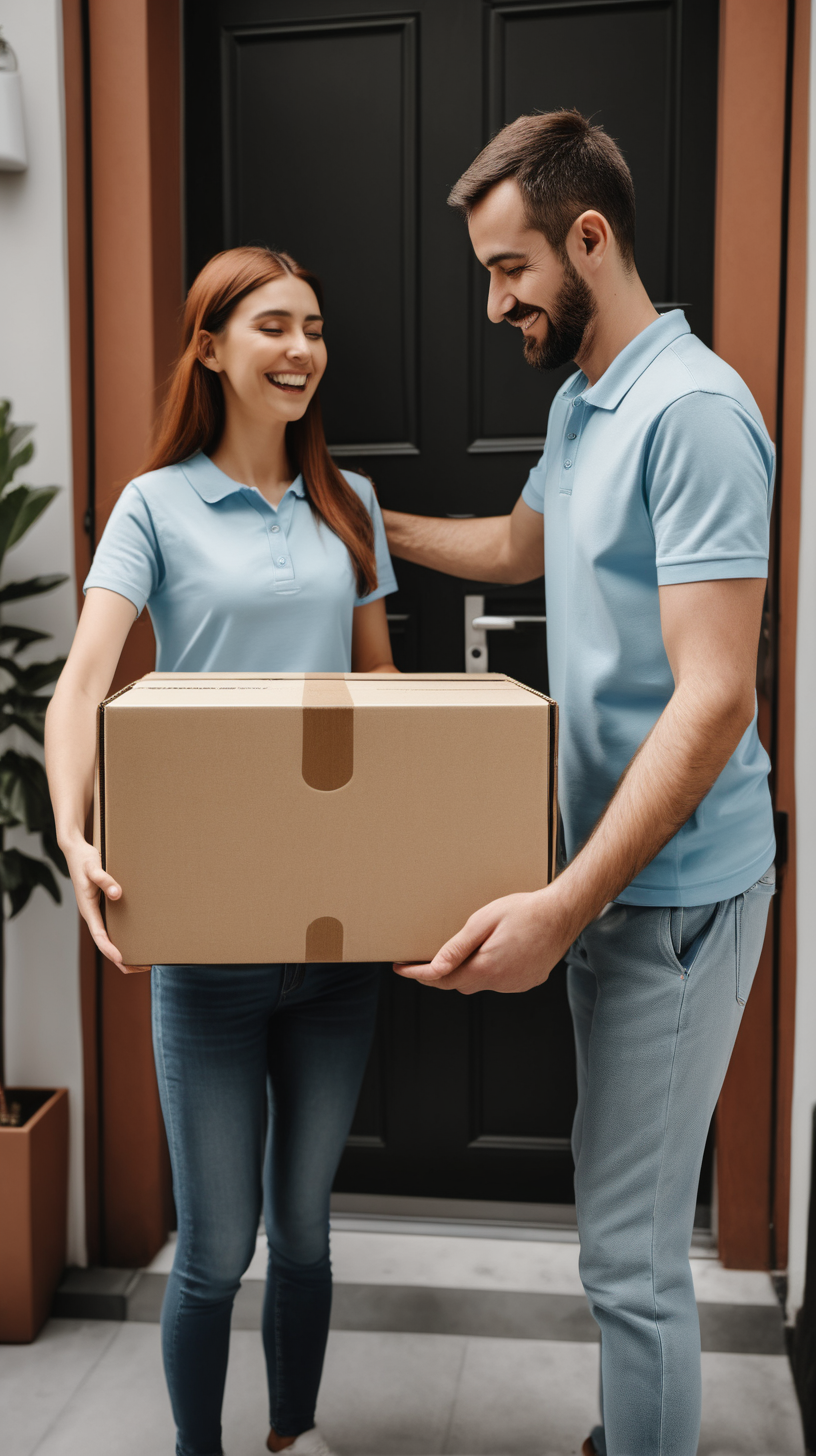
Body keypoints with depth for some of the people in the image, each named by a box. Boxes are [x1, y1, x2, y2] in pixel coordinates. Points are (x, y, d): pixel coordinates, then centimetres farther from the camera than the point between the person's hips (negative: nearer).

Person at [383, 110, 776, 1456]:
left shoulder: (693, 410, -18)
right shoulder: (580, 401, 13)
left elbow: (715, 700, -25)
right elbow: (519, 548, 31)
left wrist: (564, 905, -29)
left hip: (674, 888, -9)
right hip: (611, 866, 9)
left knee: (630, 1252, 0)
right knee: (629, 1221, 21)